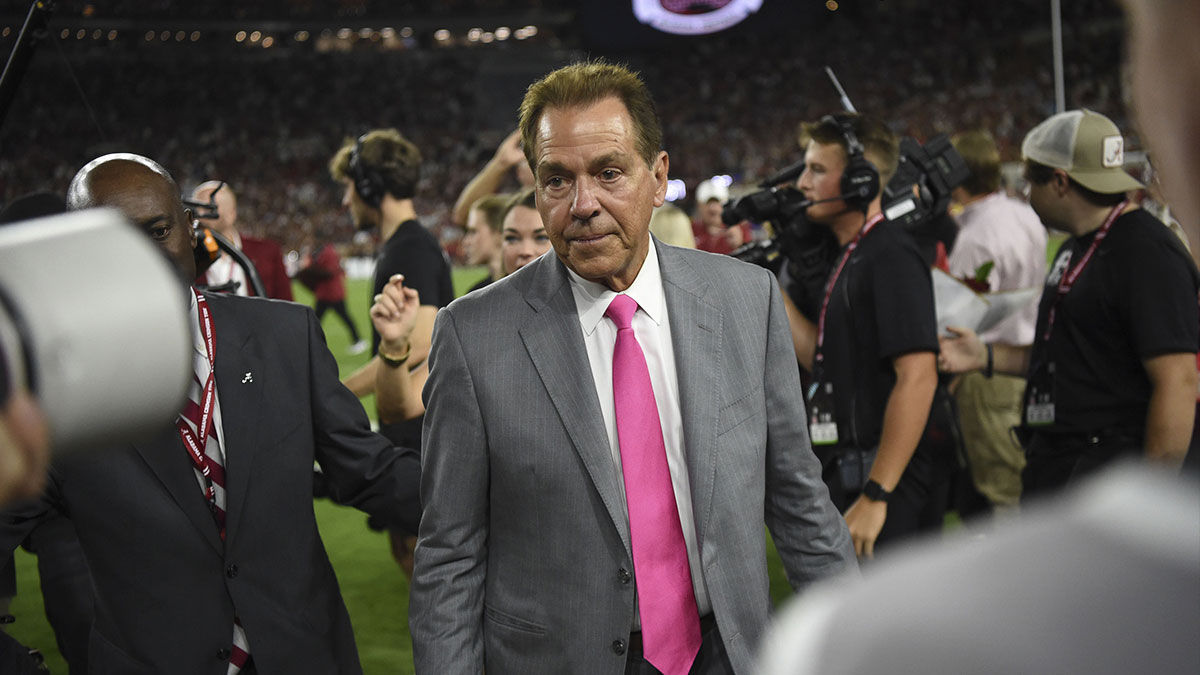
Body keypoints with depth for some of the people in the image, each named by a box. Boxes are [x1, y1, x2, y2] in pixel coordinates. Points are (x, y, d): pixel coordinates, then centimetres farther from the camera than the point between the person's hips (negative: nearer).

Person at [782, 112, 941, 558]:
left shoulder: (890, 257, -16)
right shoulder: (851, 257, 15)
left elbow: (917, 377, -24)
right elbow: (823, 361, 15)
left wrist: (876, 496, -26)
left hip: (887, 481, -10)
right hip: (850, 472, 10)